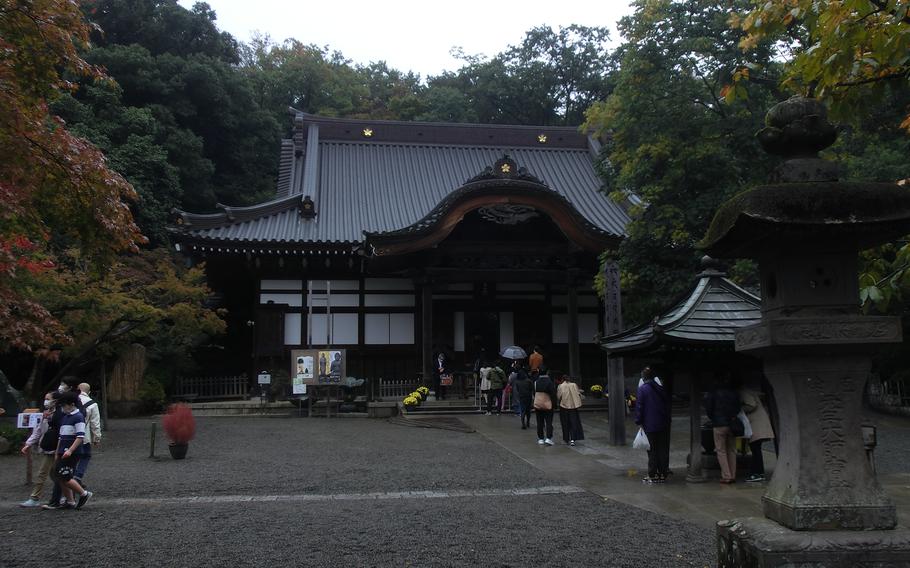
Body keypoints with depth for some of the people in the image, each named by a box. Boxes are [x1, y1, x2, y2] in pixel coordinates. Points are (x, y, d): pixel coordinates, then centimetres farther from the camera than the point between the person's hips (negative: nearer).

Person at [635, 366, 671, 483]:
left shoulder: (642, 389, -8)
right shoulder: (661, 388, 8)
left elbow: (639, 407, -9)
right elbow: (667, 404, 13)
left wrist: (639, 422, -2)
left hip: (650, 425, -4)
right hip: (664, 424, 5)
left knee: (652, 450, 1)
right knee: (663, 449, 9)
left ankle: (653, 475, 3)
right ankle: (663, 474, 13)